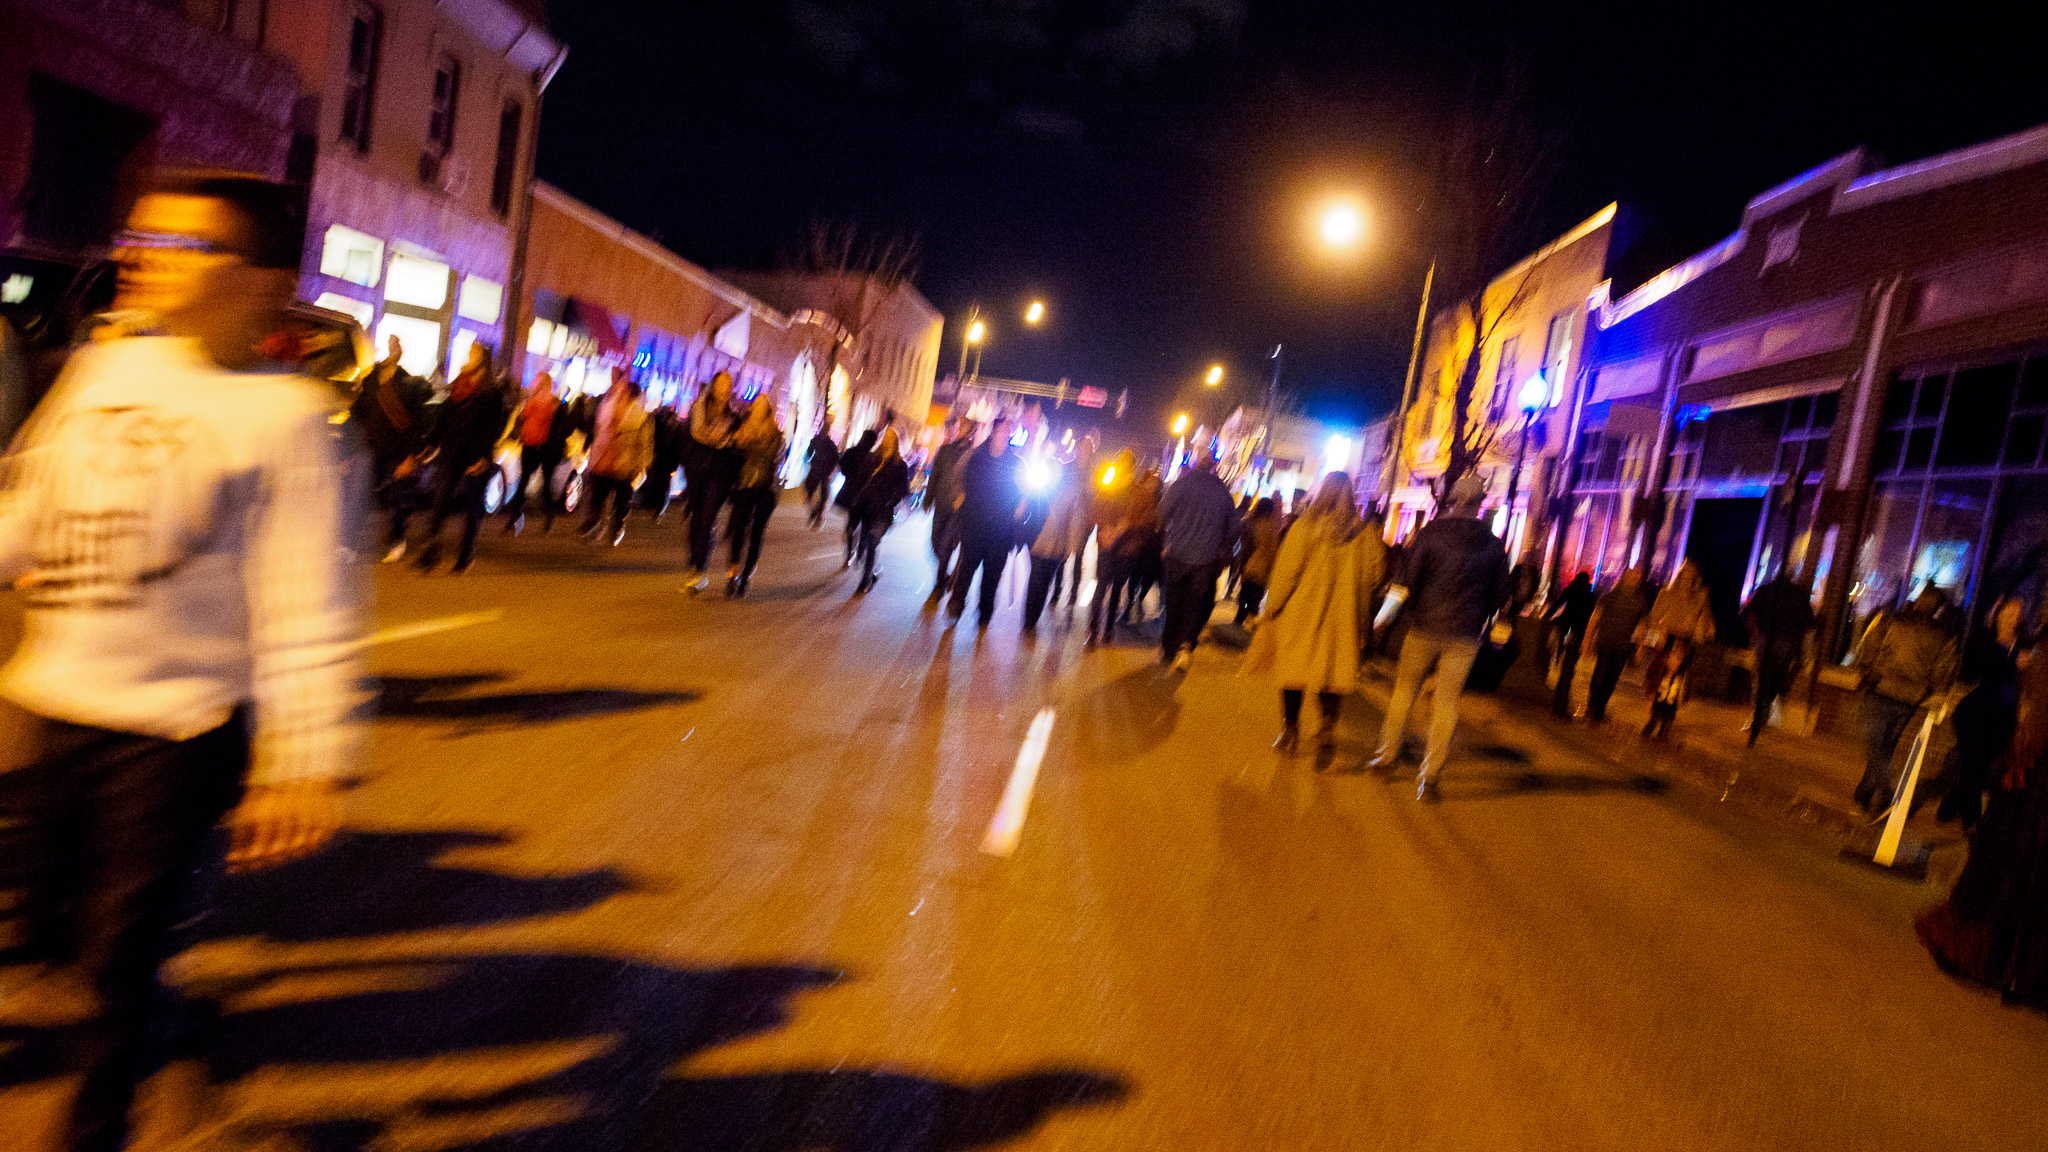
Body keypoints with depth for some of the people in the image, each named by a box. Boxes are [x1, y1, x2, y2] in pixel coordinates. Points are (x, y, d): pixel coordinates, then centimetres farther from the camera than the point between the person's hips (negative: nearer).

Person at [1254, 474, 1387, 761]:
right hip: (1341, 618, 2)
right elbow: (1375, 573, 2)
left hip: (1301, 613, -1)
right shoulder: (1365, 533, -4)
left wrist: (1271, 609, 2)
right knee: (1333, 671, 8)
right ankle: (1327, 726, -13)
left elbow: (1285, 572, -8)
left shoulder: (1305, 526, -11)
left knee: (1294, 669, 11)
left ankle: (1290, 733, 20)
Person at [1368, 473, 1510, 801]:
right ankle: (1429, 775, 4)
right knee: (1447, 701, 5)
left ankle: (1387, 754, 21)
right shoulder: (1494, 545, 1)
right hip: (1465, 636, 2)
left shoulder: (1431, 532, -7)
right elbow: (1499, 593, 7)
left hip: (1425, 627, -1)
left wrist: (1412, 610, 5)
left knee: (1405, 688, 15)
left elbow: (1407, 578, -11)